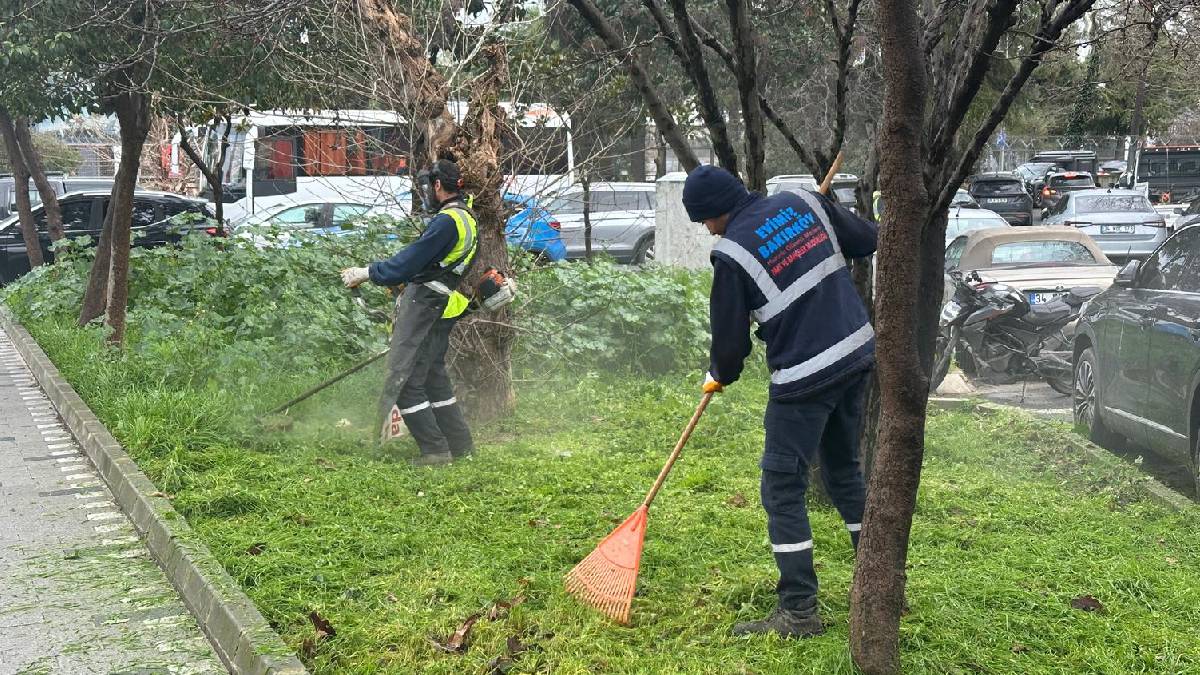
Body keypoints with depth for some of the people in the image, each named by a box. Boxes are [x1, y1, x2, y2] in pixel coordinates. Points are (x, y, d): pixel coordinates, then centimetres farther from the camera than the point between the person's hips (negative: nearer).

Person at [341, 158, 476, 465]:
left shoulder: (447, 221, -16)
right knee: (434, 377, 18)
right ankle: (461, 445, 23)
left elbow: (410, 261, -17)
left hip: (423, 309, -10)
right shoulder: (466, 217, 17)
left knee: (404, 382, -6)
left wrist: (366, 273, -8)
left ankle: (435, 450, -4)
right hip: (440, 312, 10)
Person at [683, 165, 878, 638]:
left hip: (804, 379, -8)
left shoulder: (730, 254, -14)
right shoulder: (804, 202, 3)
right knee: (844, 470, 22)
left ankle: (799, 611, 3)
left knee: (782, 489, 2)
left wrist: (719, 375, 16)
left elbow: (730, 337, -6)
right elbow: (868, 242, 11)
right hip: (858, 353, 8)